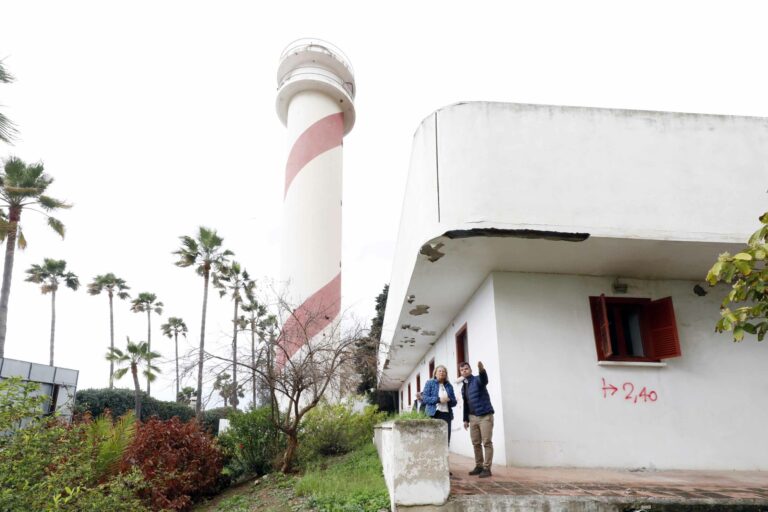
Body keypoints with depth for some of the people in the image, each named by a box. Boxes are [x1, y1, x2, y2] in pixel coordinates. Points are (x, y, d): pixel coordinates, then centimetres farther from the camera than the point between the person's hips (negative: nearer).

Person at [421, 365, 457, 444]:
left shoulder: (449, 386, 17)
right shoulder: (430, 383, 7)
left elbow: (454, 402, 16)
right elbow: (425, 398, -3)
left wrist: (449, 400, -7)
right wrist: (438, 399, -13)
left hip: (446, 414, 4)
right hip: (434, 414, -4)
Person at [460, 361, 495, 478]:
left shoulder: (477, 380, -7)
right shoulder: (463, 387, 14)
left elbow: (484, 380, -32)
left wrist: (482, 370, -54)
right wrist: (466, 419, 16)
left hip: (485, 415, -7)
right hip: (472, 417, 7)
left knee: (487, 443, -5)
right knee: (476, 443, 10)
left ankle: (487, 468, -1)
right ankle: (479, 466, 19)